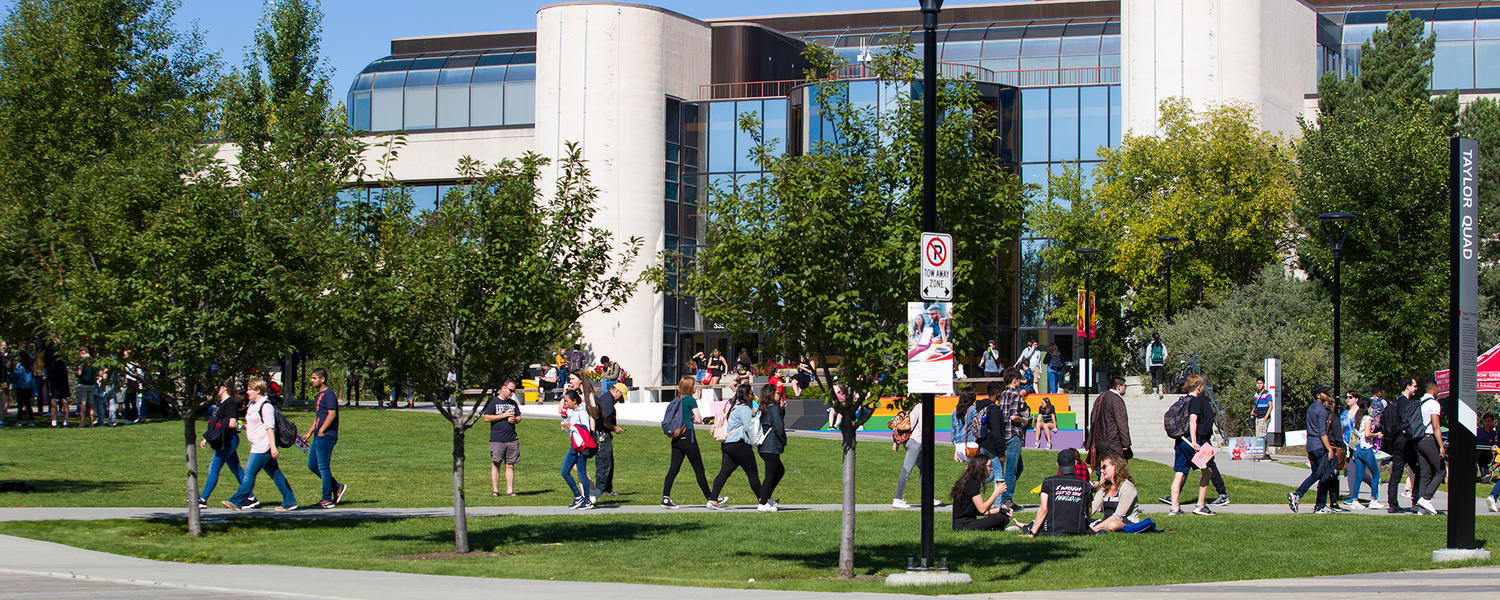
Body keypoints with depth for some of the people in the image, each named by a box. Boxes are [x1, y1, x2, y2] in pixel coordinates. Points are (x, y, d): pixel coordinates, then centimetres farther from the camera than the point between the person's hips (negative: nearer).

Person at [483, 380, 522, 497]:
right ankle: (495, 490, 1)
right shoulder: (493, 402, 2)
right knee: (496, 464, -3)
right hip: (497, 439, -4)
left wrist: (514, 419, -3)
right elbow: (487, 418, -7)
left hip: (512, 438, 4)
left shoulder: (513, 403, 17)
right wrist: (504, 415, -9)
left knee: (510, 465, 2)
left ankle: (510, 490, 4)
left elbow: (519, 418, 22)